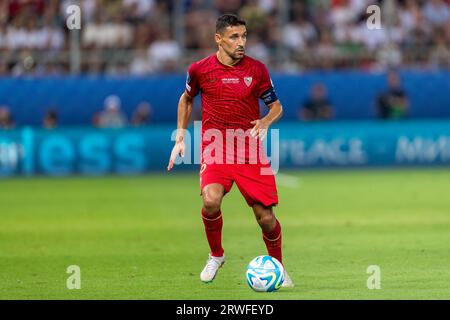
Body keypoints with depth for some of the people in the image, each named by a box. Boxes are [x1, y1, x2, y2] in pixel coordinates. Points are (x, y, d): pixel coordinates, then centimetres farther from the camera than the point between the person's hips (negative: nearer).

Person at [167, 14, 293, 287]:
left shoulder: (257, 69, 1)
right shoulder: (200, 69, 0)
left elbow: (277, 106, 10)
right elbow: (187, 99, 20)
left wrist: (266, 121, -13)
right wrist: (180, 138, 13)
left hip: (251, 150, 1)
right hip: (215, 149, -1)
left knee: (266, 217, -4)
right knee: (211, 200, -28)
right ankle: (216, 255, -1)